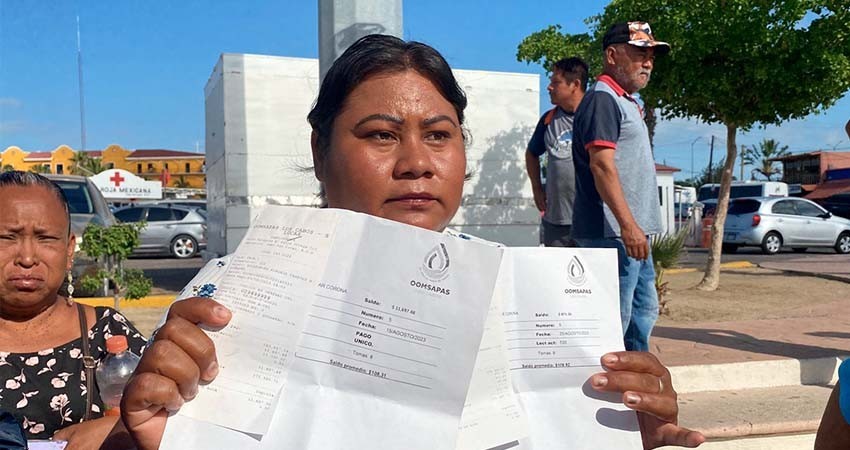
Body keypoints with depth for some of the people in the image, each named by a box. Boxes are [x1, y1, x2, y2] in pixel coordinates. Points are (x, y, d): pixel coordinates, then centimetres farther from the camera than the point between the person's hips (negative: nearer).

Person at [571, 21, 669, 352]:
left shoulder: (625, 102, 20)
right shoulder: (602, 100, -12)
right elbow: (601, 165, -22)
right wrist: (627, 224, -26)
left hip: (634, 233, 11)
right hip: (613, 233, -11)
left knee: (644, 310, 18)